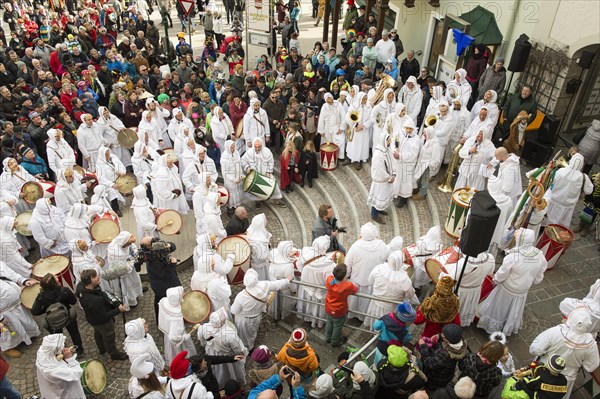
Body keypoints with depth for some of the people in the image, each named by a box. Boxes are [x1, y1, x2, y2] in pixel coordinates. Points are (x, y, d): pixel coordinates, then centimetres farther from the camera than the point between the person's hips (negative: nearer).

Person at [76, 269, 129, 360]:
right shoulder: (95, 300, -47)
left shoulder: (80, 286, -24)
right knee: (109, 337, 21)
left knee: (98, 333, 34)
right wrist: (118, 310, -28)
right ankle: (114, 354, 49)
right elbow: (103, 317, -34)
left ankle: (102, 349, 63)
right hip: (103, 322, -7)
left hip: (92, 318, 7)